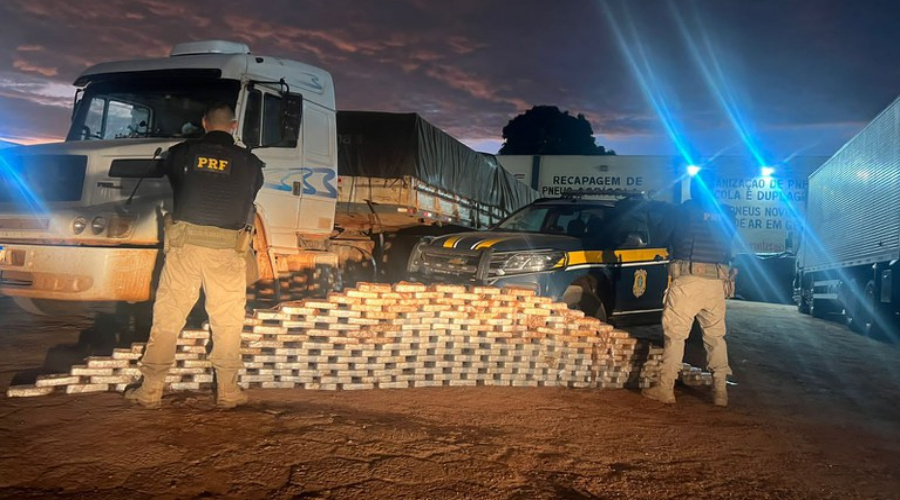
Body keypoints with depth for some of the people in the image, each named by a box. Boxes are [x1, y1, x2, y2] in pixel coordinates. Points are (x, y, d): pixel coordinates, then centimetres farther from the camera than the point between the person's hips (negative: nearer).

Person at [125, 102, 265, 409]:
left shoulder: (181, 153, 5)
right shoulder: (249, 163, 5)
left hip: (184, 241, 0)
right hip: (228, 247, 0)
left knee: (167, 315, 8)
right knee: (228, 320, 8)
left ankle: (151, 389, 12)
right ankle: (227, 391, 14)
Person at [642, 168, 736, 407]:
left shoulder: (687, 208, -1)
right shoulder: (726, 214, 12)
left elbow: (673, 241, 6)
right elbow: (726, 245, 16)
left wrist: (674, 253, 25)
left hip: (688, 280, -4)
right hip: (717, 283, 5)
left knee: (675, 334, 0)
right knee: (716, 336, 13)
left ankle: (665, 389, 2)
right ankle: (720, 391, 14)